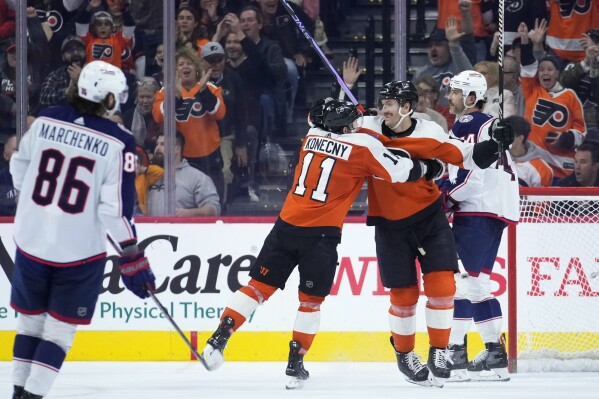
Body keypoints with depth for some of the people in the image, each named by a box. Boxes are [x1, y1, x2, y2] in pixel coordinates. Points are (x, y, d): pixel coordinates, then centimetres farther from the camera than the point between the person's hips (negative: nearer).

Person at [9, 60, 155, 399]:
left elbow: (19, 168, 12)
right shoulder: (118, 143, -14)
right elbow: (117, 207, -16)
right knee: (61, 327, 8)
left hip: (31, 240, 4)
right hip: (80, 249, -4)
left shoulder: (46, 121, -2)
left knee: (31, 317, 20)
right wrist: (134, 261, -8)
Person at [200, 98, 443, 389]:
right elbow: (399, 171, -2)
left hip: (287, 225, 4)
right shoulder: (363, 146, -6)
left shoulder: (312, 136, 8)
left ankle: (218, 340, 0)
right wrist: (426, 169, 15)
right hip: (321, 235, -4)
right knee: (311, 299, 10)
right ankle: (295, 364, 11)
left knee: (260, 286, 9)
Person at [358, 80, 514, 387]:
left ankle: (438, 352, 3)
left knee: (441, 283, -11)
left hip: (429, 217, -1)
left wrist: (495, 143, -23)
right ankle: (403, 353, 26)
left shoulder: (430, 134, -11)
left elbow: (469, 158, -8)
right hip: (390, 224, 1)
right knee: (404, 293, 5)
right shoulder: (369, 129, -7)